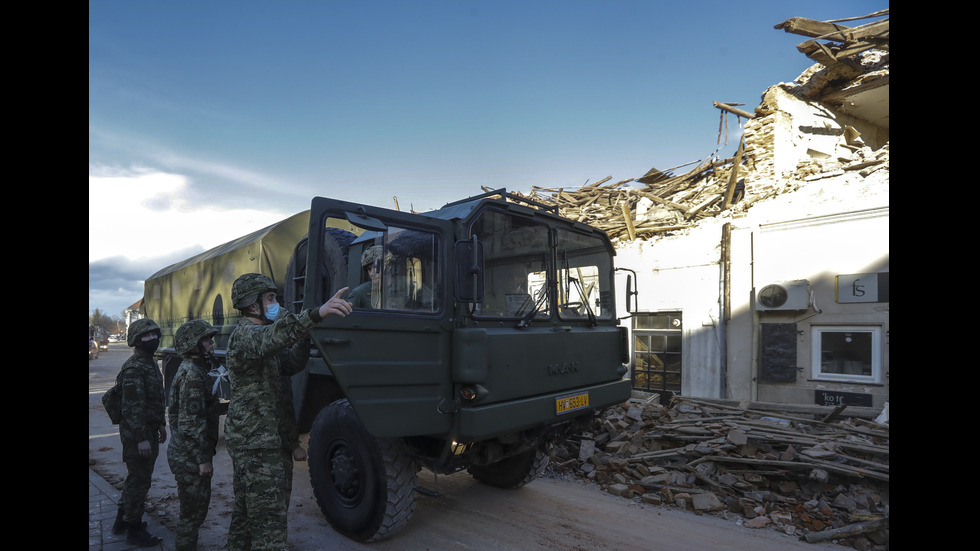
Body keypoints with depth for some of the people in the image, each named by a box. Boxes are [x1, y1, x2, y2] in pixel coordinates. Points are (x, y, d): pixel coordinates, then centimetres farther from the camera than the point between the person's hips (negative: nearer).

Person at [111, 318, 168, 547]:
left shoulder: (151, 363, 11)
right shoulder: (133, 368, -20)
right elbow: (133, 406, -24)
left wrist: (161, 424, 22)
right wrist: (141, 438, -24)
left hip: (149, 430, 10)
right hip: (136, 434, -10)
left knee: (138, 478, 21)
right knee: (139, 480, 1)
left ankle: (122, 521, 37)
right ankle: (134, 531, 15)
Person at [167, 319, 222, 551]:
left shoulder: (194, 369, 10)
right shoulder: (192, 375, -22)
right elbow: (190, 424, -24)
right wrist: (203, 459, -20)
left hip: (186, 453, 10)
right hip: (190, 457, -10)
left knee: (196, 506, 23)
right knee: (193, 510, 3)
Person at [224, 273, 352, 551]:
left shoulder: (255, 334, 16)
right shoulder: (246, 334, -17)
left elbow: (289, 365, 11)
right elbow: (271, 337, -43)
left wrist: (305, 338, -8)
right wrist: (315, 314, -59)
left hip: (246, 438, 10)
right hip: (257, 442, -10)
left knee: (246, 507, 22)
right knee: (269, 516, -8)